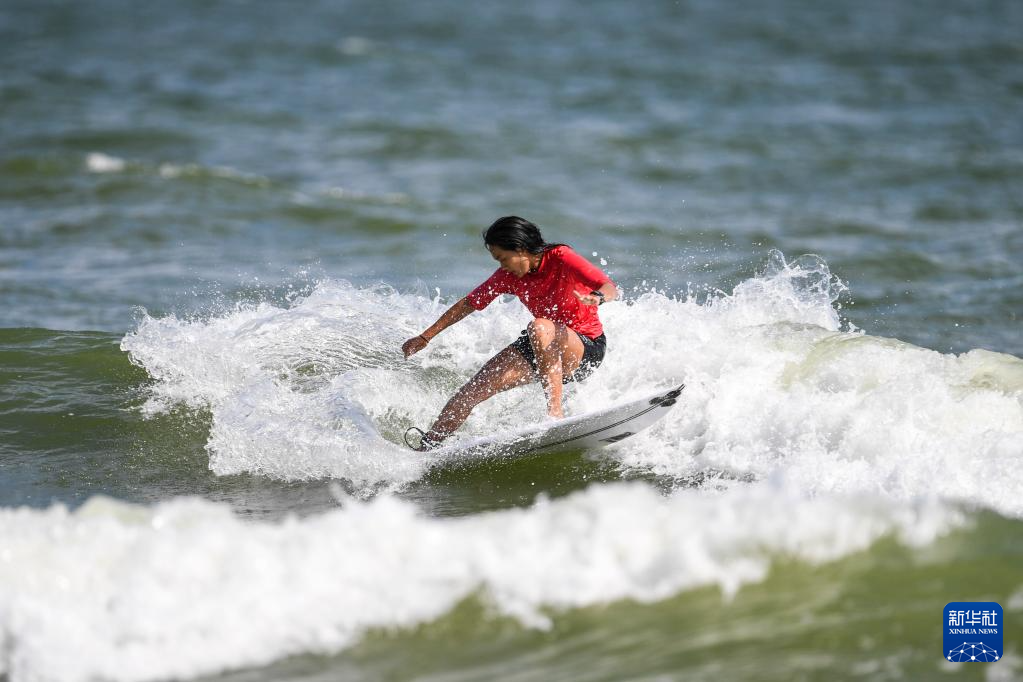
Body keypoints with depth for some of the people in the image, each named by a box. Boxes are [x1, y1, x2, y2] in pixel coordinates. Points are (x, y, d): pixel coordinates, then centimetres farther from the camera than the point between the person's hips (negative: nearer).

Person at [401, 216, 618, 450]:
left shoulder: (560, 258, -19)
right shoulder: (509, 275, -1)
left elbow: (611, 289, -29)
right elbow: (469, 304, 10)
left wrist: (597, 297, -54)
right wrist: (425, 337, 12)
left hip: (586, 347, -6)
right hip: (542, 349, 6)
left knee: (540, 327, -38)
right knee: (476, 389, -9)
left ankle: (555, 411, -37)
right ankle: (426, 446, -1)